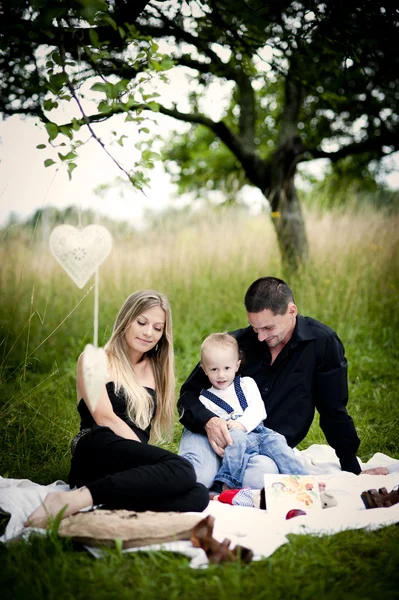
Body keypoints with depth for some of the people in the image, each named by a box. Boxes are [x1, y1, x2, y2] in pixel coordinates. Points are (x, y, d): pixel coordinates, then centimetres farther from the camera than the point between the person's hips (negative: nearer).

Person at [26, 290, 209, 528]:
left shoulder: (155, 367, 27)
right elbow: (104, 417, -4)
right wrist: (152, 457, -12)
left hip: (134, 464, 6)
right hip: (97, 451, -5)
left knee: (198, 496, -28)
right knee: (181, 470, -34)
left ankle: (97, 509, -36)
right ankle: (72, 500, -36)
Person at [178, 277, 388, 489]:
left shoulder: (322, 342, -5)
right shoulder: (236, 342, -3)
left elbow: (333, 411, 4)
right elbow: (188, 394, 1)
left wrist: (353, 470, 9)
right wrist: (208, 421, -22)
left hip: (267, 449, 0)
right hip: (215, 433, 0)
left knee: (261, 476, -35)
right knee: (198, 474, -32)